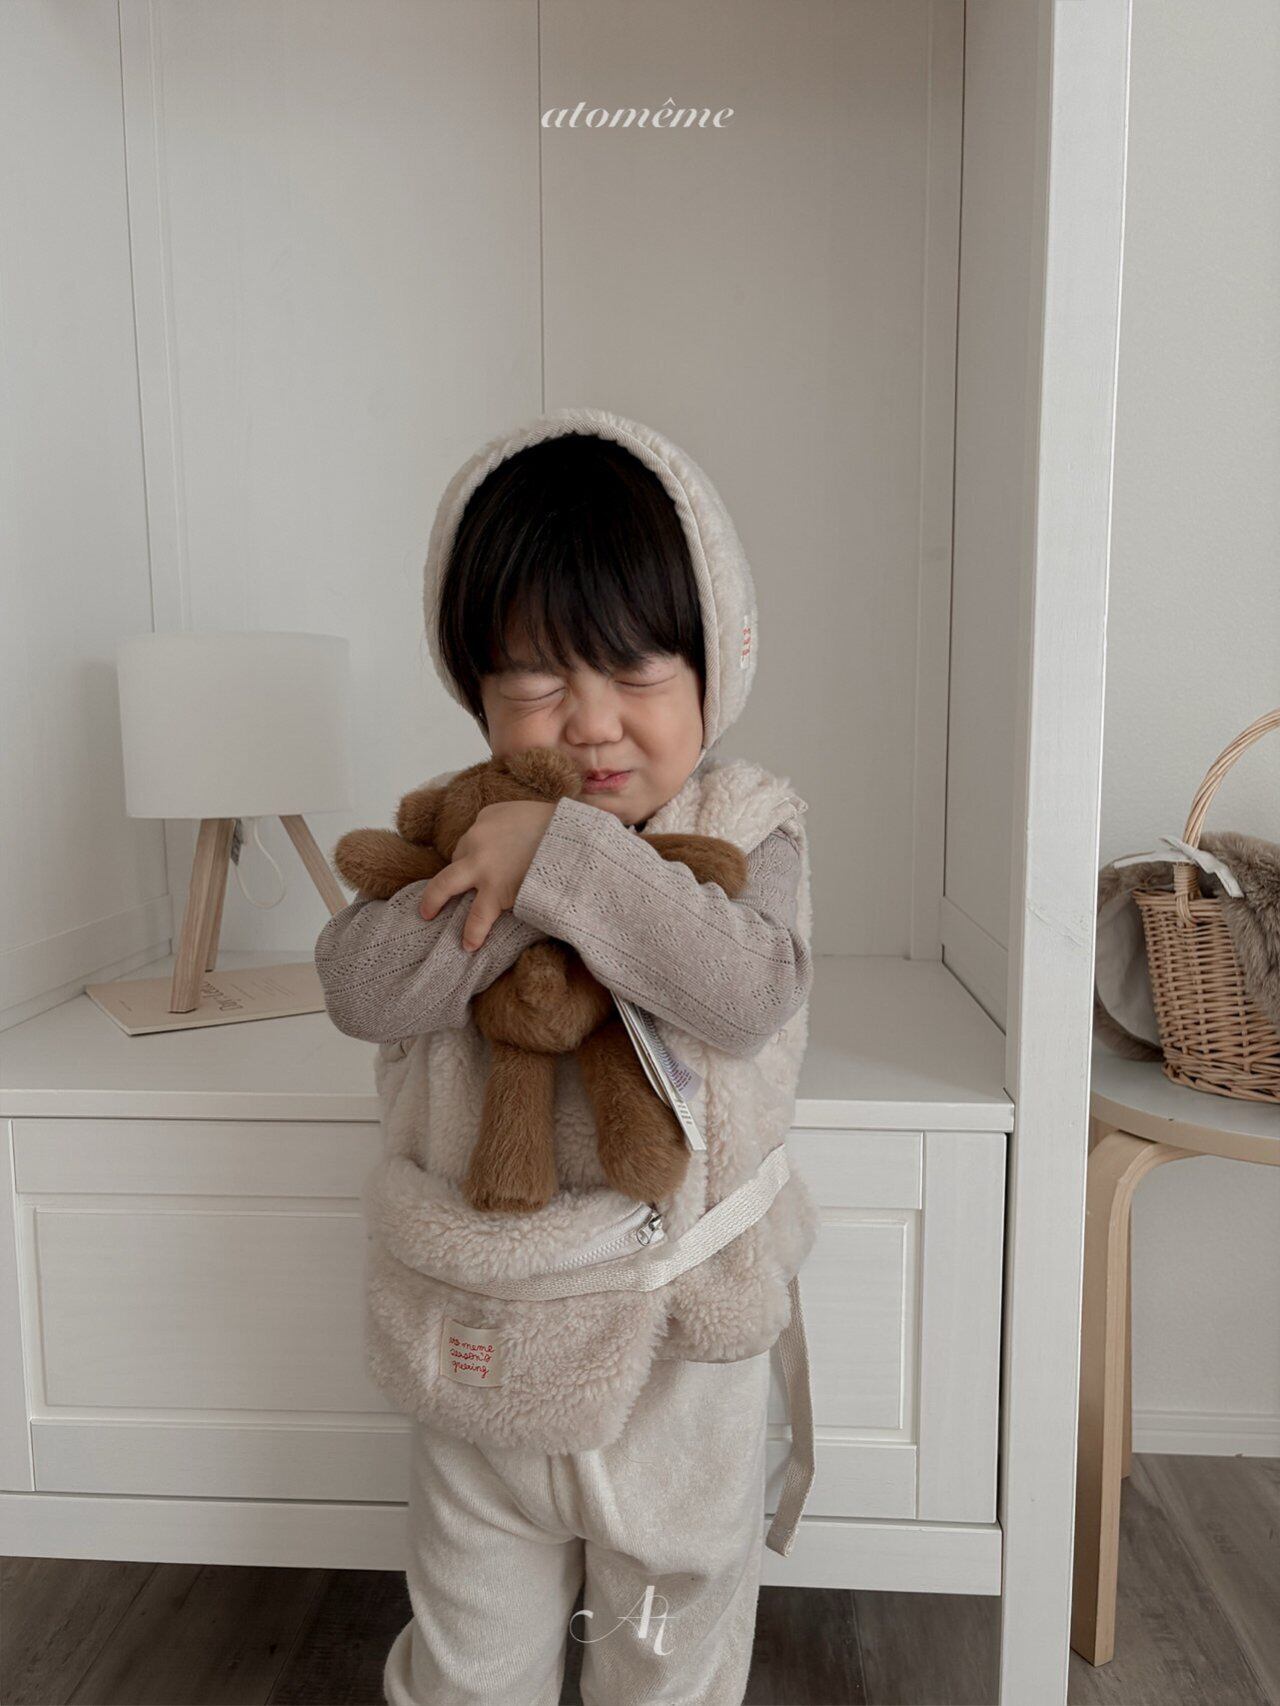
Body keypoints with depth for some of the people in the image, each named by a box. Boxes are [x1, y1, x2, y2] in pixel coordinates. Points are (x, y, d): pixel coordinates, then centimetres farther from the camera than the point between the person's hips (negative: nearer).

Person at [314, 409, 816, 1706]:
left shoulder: (744, 827, -12)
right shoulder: (458, 830, -8)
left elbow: (746, 994, -29)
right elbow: (362, 990, -22)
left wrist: (569, 855, -32)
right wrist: (536, 881, -31)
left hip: (679, 1336, -1)